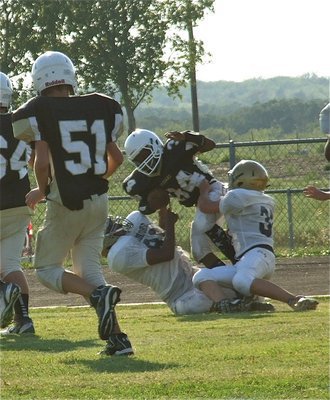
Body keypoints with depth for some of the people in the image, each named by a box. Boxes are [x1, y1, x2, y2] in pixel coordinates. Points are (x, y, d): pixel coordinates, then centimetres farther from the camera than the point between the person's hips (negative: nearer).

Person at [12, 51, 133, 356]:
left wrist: (42, 191, 2)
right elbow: (116, 158, 12)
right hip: (99, 201, 5)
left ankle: (99, 295, -18)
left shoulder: (39, 113, -9)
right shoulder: (100, 108, 7)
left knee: (47, 268, 10)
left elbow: (42, 161, -17)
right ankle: (116, 337, 0)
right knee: (88, 268, 14)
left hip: (66, 204, -5)